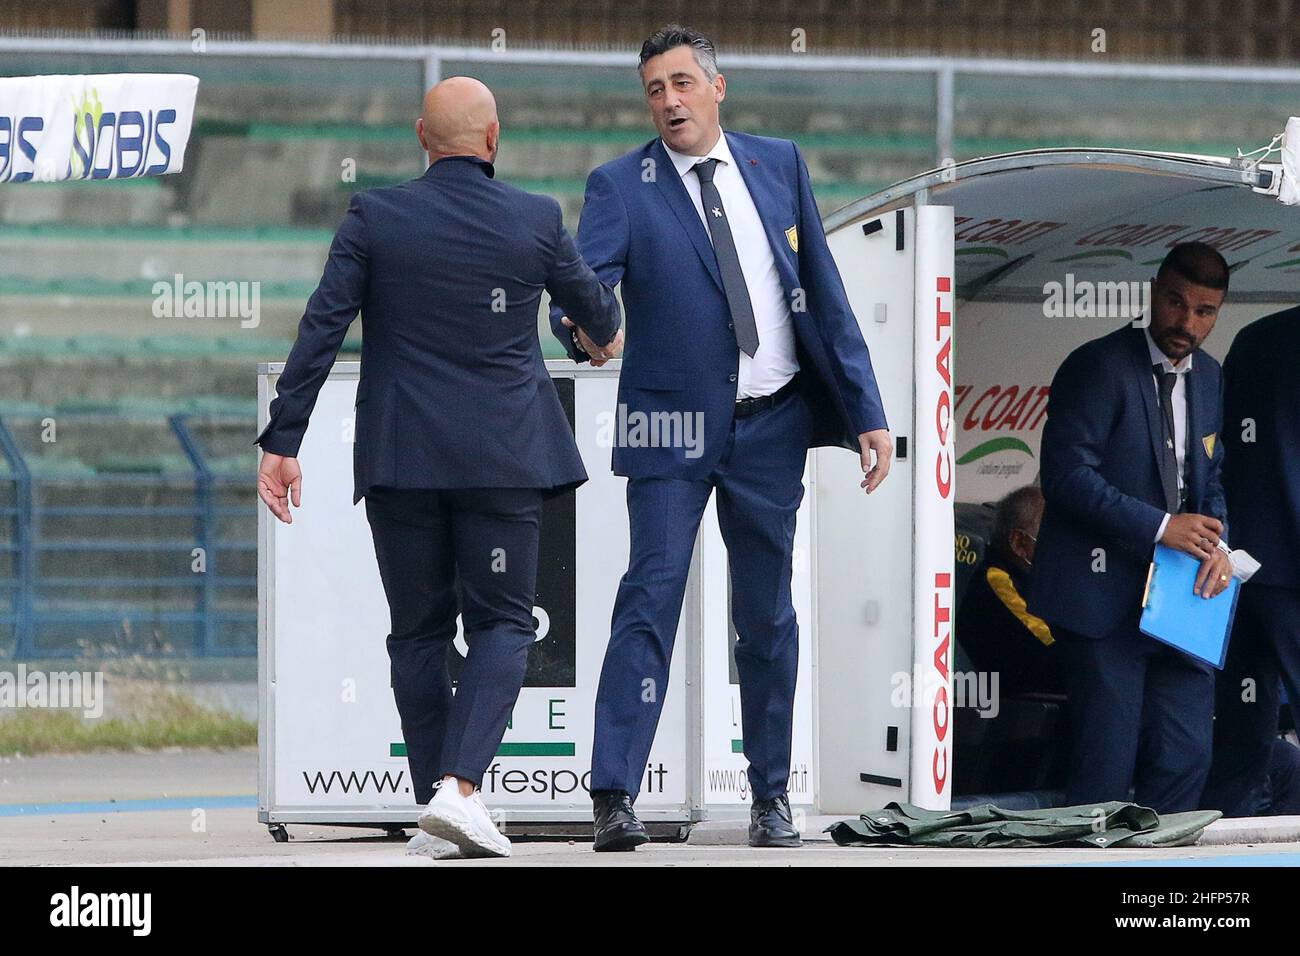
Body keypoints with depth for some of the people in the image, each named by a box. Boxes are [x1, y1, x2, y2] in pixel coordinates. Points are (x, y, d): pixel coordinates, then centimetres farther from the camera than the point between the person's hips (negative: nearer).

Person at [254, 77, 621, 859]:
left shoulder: (374, 218, -2)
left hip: (400, 457, 1)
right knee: (502, 624, 4)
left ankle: (436, 818, 9)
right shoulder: (535, 221, -1)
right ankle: (460, 785, -17)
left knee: (420, 632, 9)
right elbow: (590, 299, 18)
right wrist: (608, 332, 42)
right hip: (503, 457, -1)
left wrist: (283, 441, -4)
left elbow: (321, 331, -7)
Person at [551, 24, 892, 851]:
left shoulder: (778, 164, 7)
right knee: (651, 598, -12)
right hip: (672, 426, -3)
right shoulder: (620, 186, -3)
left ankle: (772, 796, 17)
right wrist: (581, 330, -41)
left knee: (768, 613, 8)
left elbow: (824, 293, 8)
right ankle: (615, 797, -15)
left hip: (772, 426, 3)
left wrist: (868, 410, 4)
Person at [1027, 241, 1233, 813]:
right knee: (1106, 764, -7)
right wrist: (1159, 526, -20)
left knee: (1186, 756, 4)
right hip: (1107, 592, -7)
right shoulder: (1098, 367, -10)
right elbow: (1068, 475, -17)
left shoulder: (1208, 378, 13)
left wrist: (1216, 543, -1)